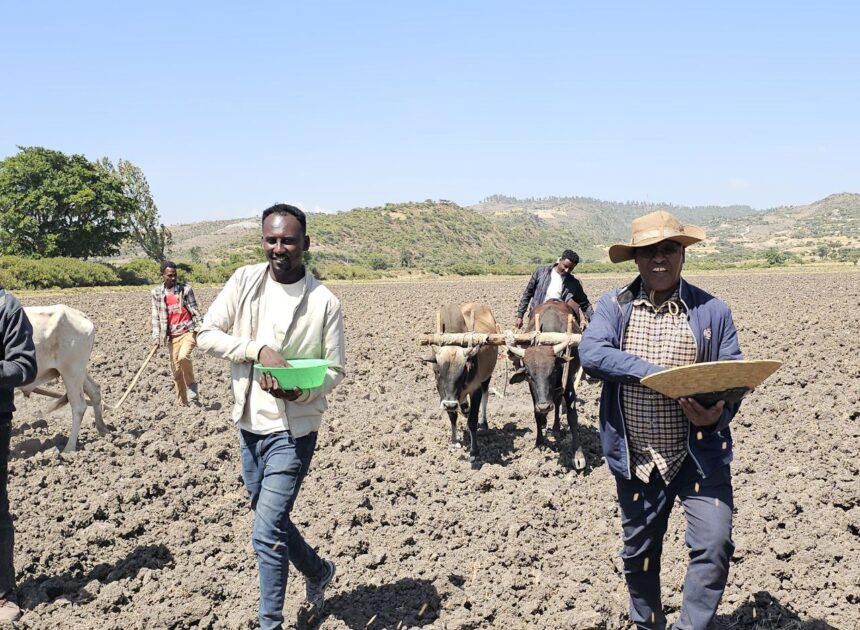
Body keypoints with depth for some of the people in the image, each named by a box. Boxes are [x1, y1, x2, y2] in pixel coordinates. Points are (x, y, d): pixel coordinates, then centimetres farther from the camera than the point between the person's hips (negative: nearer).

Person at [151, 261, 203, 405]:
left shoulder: (185, 289, -1)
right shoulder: (157, 293, 5)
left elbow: (195, 310, 1)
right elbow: (156, 316, 7)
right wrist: (156, 336, -1)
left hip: (188, 331, -3)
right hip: (173, 335, 3)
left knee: (183, 357, -28)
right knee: (176, 369, 4)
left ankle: (191, 384, -4)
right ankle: (182, 402, 16)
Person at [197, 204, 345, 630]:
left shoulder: (324, 302, -11)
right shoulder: (244, 280, -2)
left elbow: (334, 370, -6)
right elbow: (207, 335, -5)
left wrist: (301, 391, -26)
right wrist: (258, 349, -20)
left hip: (293, 429, -5)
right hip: (249, 424, 5)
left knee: (267, 534, -6)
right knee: (270, 518, 21)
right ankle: (318, 571, 47)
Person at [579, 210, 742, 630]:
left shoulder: (712, 312, -1)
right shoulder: (613, 306, 1)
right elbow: (591, 353, -16)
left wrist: (718, 413, -24)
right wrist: (654, 373, -26)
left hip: (699, 454, -1)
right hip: (635, 459, 2)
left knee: (714, 544, -15)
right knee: (639, 554, 16)